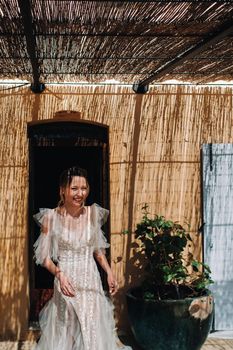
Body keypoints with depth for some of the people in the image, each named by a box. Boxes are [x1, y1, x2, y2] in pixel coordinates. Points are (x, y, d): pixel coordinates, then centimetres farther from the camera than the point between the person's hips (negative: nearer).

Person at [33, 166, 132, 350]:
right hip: (66, 281, -2)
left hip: (91, 281, 3)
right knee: (66, 334, 5)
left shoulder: (93, 214, 0)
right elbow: (44, 257, -5)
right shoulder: (51, 217, -9)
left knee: (94, 330, 6)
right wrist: (59, 274, -21)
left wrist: (109, 272, 1)